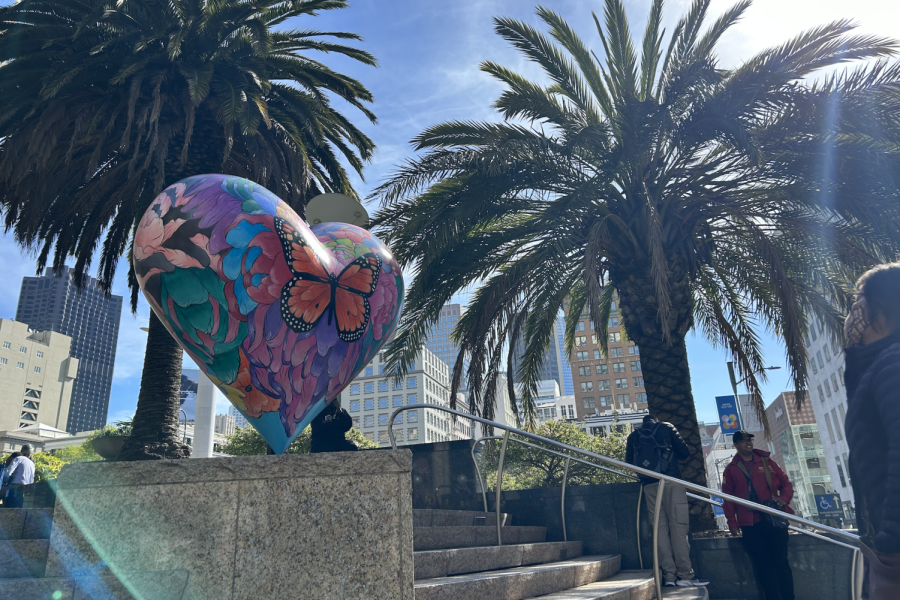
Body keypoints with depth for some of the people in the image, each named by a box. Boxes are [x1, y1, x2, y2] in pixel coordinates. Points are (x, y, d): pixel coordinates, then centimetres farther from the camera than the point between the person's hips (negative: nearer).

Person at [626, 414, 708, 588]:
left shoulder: (633, 436, 18)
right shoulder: (666, 427, 11)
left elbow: (629, 461, 15)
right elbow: (684, 452, 6)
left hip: (649, 484, 3)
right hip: (670, 480, -3)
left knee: (661, 527, 3)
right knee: (678, 526, -4)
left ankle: (669, 575, -1)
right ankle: (685, 575, -7)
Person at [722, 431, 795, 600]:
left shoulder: (766, 462, 12)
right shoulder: (731, 469, 8)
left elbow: (786, 483, 14)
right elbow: (728, 498, 7)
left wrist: (784, 498, -6)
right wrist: (732, 523, 0)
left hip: (775, 520, 1)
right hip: (750, 525, 0)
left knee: (781, 562, 1)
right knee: (762, 564, -1)